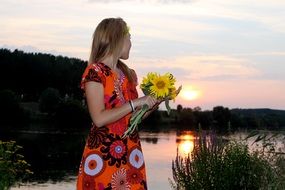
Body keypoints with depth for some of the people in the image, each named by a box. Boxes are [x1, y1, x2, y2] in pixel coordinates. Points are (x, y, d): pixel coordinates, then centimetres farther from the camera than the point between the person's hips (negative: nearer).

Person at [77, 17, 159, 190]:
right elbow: (99, 118, -18)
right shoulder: (95, 72, -8)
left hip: (130, 153, 6)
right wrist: (135, 103, -16)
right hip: (103, 154, -6)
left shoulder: (128, 74, 13)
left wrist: (154, 102, 4)